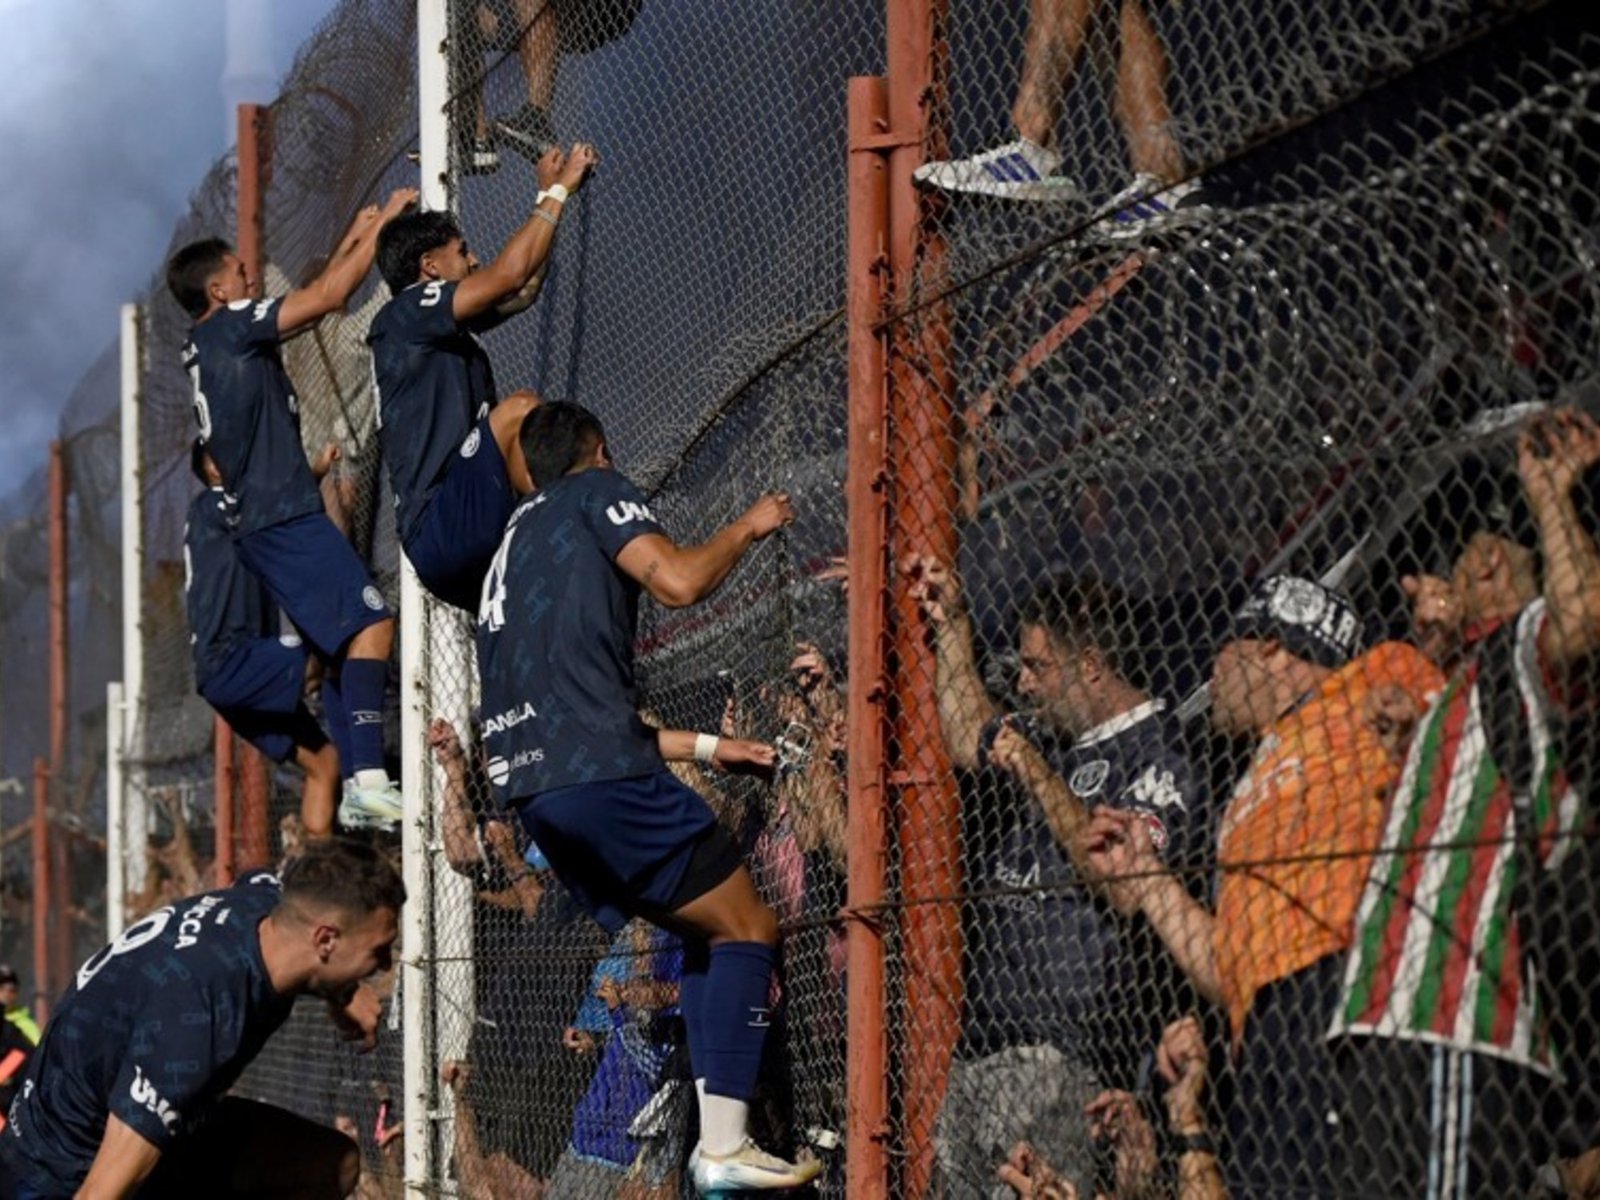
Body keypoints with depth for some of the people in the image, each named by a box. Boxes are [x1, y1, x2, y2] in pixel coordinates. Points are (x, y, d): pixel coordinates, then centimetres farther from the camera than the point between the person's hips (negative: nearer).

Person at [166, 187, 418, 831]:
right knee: (371, 622, -19)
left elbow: (314, 300, 31)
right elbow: (327, 296, -9)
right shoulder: (231, 326, -5)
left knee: (339, 645, 9)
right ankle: (368, 775, -29)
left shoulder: (207, 346, 21)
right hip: (286, 516, -10)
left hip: (259, 521, 10)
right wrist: (383, 221, 0)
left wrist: (353, 237, 28)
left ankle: (352, 790, 4)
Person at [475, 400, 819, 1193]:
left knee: (706, 935, 17)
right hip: (599, 775, -8)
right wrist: (749, 528, 8)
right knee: (748, 929, -1)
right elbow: (678, 580, -11)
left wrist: (706, 748, 30)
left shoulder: (512, 546, 30)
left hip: (528, 785, 8)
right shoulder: (595, 491, 7)